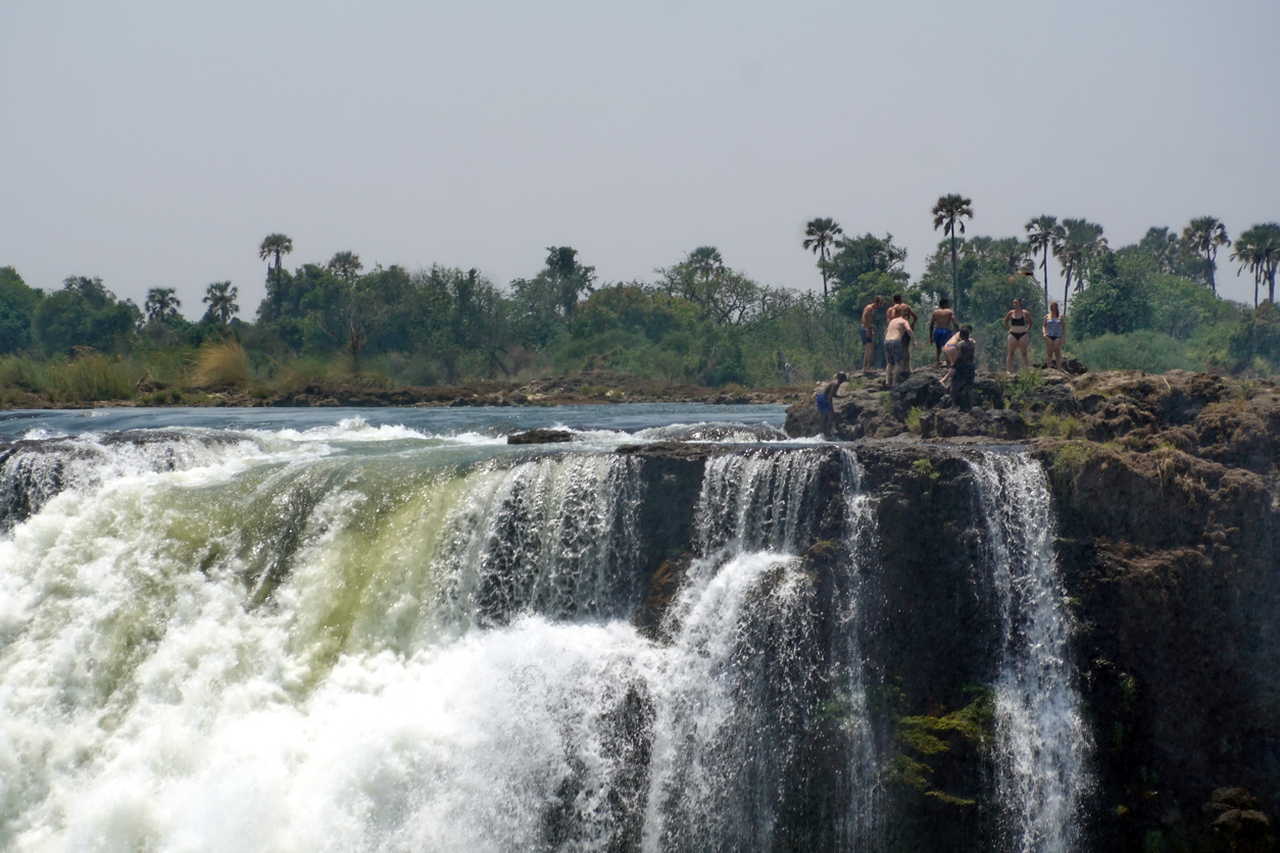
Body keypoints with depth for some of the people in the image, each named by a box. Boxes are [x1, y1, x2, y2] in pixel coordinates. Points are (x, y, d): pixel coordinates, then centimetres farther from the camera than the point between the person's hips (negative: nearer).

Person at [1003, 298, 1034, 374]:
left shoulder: (1025, 313, 1)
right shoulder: (1011, 313, 4)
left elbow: (1030, 322, 16)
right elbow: (1005, 321, 20)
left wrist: (1027, 330, 9)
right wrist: (1009, 328, 10)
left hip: (1022, 335, -1)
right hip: (1013, 334, 1)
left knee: (1024, 353, 0)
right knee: (1011, 353, -3)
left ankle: (1027, 369, 3)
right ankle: (1008, 370, -4)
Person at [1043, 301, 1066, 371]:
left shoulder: (1060, 316, 7)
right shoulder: (1047, 316, 10)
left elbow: (1064, 327, 9)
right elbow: (1044, 326, 15)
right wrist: (1044, 333, -5)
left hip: (1057, 336, -1)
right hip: (1049, 336, 1)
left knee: (1058, 353, -3)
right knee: (1049, 353, -1)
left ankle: (1059, 369, -4)